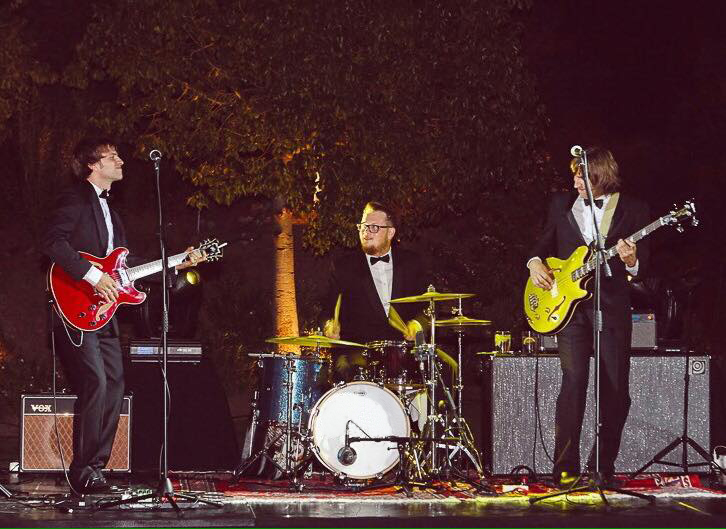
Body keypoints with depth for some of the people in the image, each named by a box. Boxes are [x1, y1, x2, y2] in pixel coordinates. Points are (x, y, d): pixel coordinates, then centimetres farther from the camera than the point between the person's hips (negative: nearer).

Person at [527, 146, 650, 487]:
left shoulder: (632, 210, 4)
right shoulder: (561, 204, 12)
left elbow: (643, 265, 2)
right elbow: (546, 242, 22)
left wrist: (631, 262, -20)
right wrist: (535, 262, 1)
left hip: (612, 305, 0)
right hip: (569, 304, 0)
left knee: (615, 389, 1)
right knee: (573, 382, -11)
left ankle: (602, 466, 13)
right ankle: (565, 468, -9)